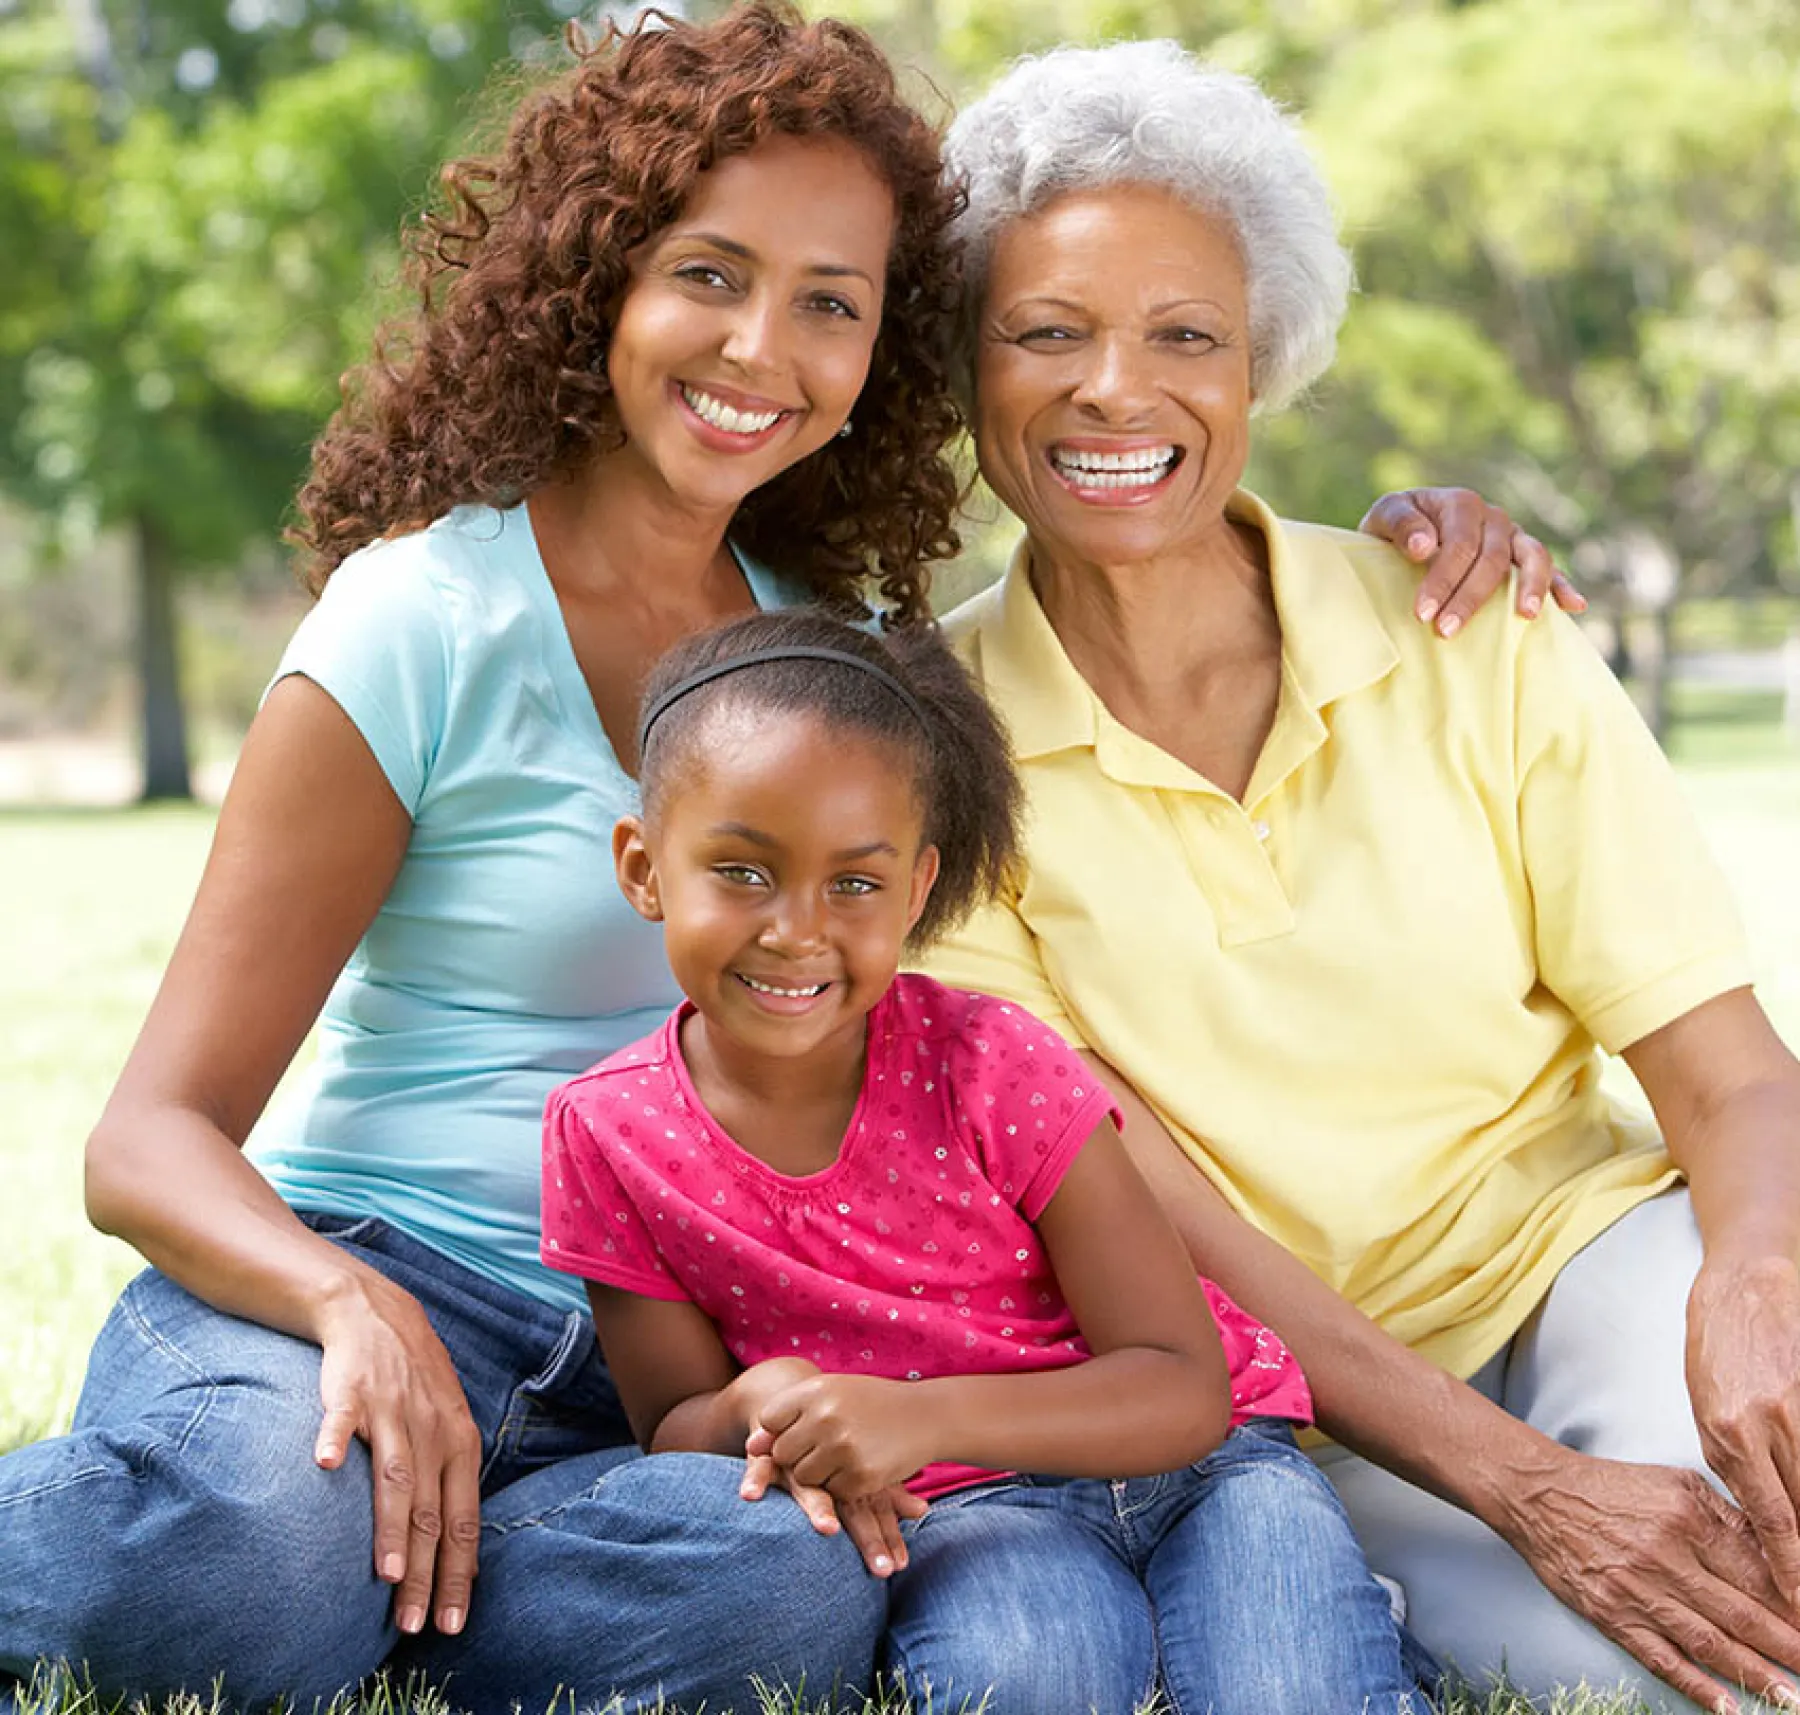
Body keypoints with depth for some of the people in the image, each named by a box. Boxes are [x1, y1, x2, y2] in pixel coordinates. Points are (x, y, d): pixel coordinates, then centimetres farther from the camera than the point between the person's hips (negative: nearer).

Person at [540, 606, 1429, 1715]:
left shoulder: (992, 1070, -15)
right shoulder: (606, 1134, -8)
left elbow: (1184, 1388, -15)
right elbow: (675, 1422, 3)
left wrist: (925, 1418, -31)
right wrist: (764, 1406, -22)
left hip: (1185, 1458, -2)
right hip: (965, 1511, 2)